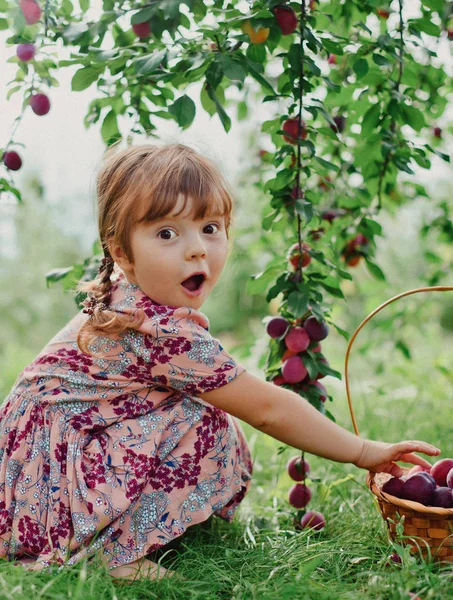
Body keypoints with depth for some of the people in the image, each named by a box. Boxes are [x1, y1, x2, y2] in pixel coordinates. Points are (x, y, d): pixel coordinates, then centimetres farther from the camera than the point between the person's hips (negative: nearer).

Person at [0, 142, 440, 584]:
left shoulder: (124, 301, 2)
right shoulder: (165, 332, -27)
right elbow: (266, 409, -22)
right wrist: (364, 452, -13)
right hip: (49, 484, -9)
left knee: (228, 443, 6)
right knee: (200, 429, -23)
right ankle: (117, 555, -13)